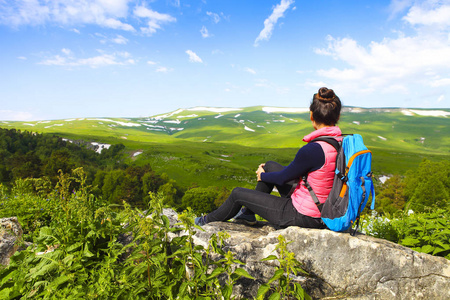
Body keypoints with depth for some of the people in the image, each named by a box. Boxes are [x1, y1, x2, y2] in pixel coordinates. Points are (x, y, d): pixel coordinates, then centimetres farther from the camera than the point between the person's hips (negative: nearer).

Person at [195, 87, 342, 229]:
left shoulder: (313, 150, -30)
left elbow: (283, 178, -15)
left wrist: (262, 176, 6)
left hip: (302, 216, -8)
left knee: (238, 193, 6)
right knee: (270, 165, 20)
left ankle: (209, 220, 35)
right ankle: (248, 213, 34)